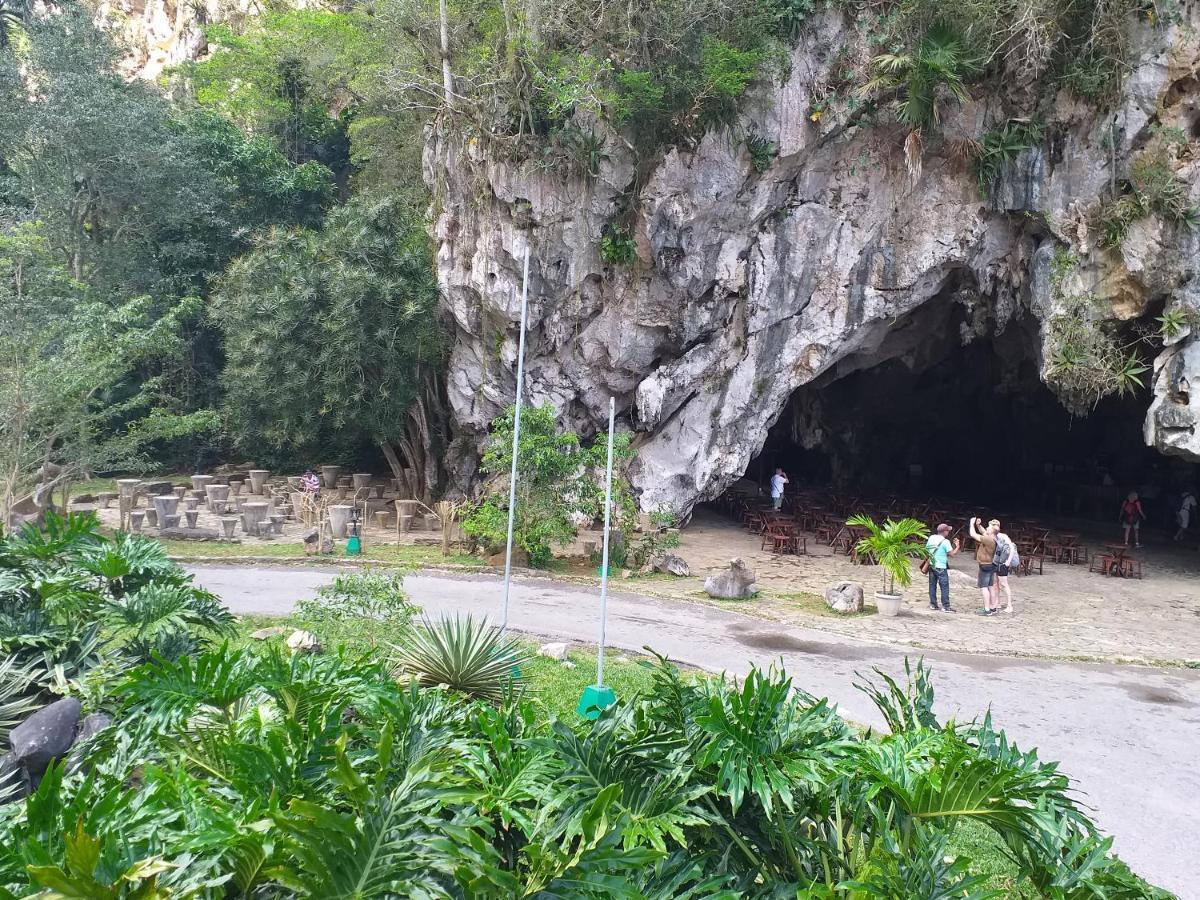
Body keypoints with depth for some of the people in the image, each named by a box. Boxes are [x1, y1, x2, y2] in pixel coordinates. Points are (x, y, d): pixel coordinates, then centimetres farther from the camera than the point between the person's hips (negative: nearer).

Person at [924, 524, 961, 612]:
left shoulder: (931, 538, 5)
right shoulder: (945, 541, -14)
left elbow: (926, 549, 12)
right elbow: (952, 554, -14)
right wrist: (957, 546, -1)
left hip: (931, 565, 6)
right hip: (941, 567, -6)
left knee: (932, 585, 12)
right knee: (945, 587, 0)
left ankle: (933, 604, 16)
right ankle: (945, 606, -1)